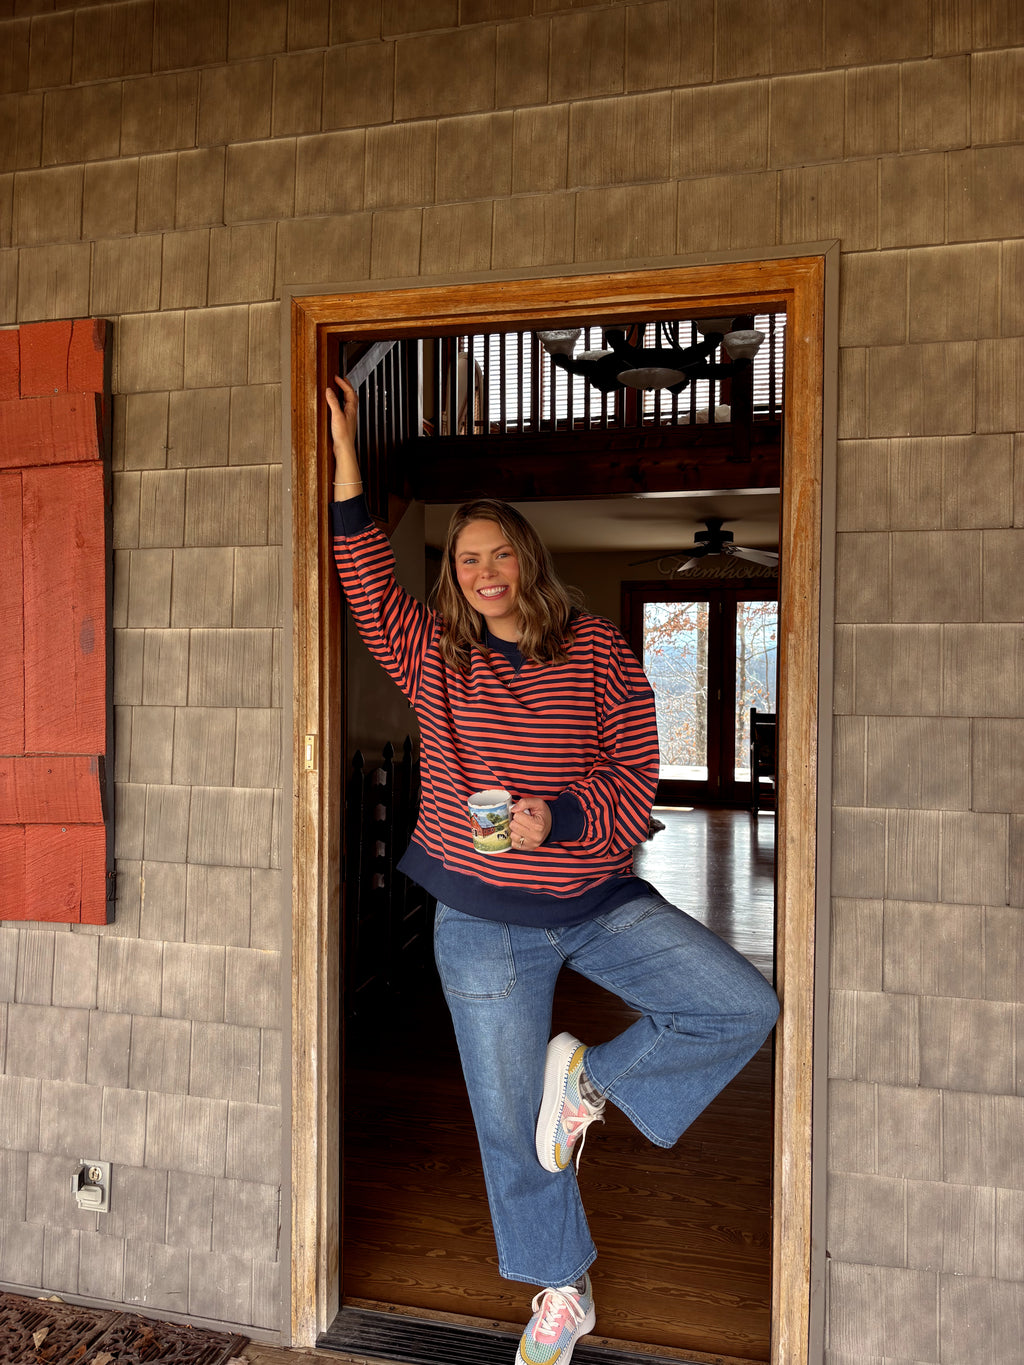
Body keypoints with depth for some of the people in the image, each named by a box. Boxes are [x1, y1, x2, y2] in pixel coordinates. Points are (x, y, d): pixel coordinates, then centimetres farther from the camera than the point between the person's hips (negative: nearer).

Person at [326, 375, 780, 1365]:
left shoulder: (599, 652, -3)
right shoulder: (432, 657, 2)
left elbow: (637, 780, -5)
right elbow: (367, 580, 1)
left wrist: (557, 818, -21)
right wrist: (345, 458, 0)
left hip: (600, 900, 0)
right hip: (484, 921, 0)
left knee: (745, 1007, -12)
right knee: (511, 1118, 9)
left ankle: (594, 1079, 8)